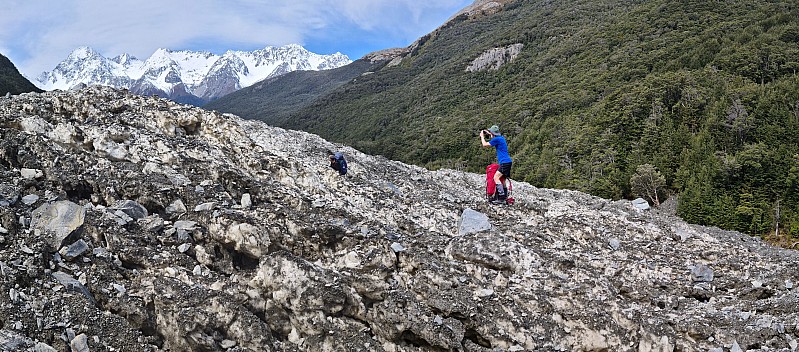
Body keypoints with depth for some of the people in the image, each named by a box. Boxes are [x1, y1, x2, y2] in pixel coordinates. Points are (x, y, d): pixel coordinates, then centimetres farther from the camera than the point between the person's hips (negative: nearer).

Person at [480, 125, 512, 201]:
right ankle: (505, 197, 16)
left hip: (505, 162, -10)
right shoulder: (501, 138, 15)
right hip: (508, 162, 10)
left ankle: (502, 196, -22)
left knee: (496, 178, -16)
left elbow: (484, 144, -5)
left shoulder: (496, 139, -13)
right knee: (502, 179, 14)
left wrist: (482, 136, 10)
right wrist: (489, 134, 35)